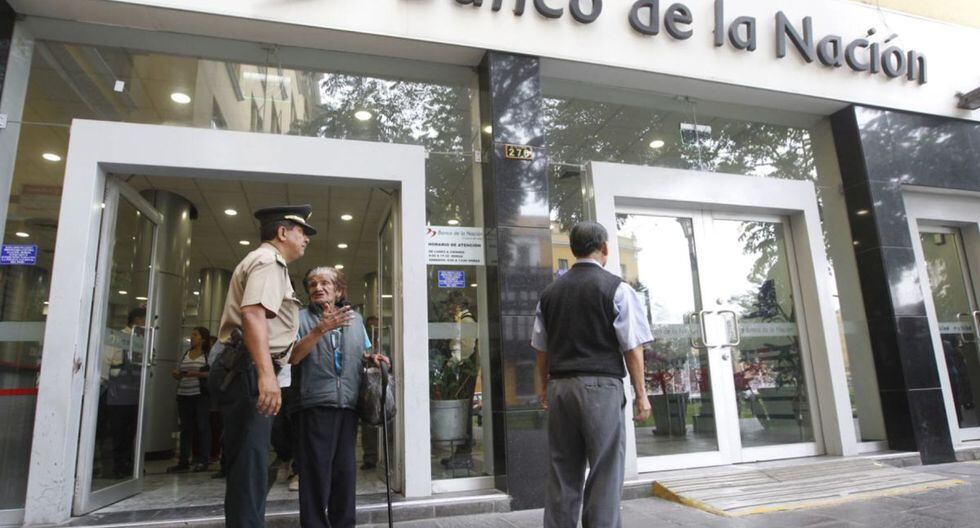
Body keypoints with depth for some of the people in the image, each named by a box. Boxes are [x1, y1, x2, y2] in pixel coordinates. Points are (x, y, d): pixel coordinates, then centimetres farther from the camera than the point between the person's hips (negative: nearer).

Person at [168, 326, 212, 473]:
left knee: (202, 426, -1)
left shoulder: (208, 354, -3)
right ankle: (183, 462, 14)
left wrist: (196, 373, -20)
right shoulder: (186, 353, 15)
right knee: (185, 428, 9)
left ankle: (203, 461, 5)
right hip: (184, 395, 6)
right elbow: (178, 373, 20)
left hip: (201, 395, -6)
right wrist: (176, 374, -1)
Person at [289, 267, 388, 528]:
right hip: (315, 405, -4)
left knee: (345, 469, 11)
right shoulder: (301, 318, 3)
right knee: (316, 470, 0)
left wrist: (373, 357, 2)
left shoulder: (355, 318, 15)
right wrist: (321, 329, -20)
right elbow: (293, 357, -10)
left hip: (348, 404, 4)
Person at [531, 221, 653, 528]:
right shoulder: (616, 288, -4)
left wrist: (543, 386, 25)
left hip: (559, 387, 5)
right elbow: (632, 346, -7)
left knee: (562, 474, 12)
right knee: (604, 474, 4)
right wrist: (641, 394, 0)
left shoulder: (550, 292, 9)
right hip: (600, 387, -4)